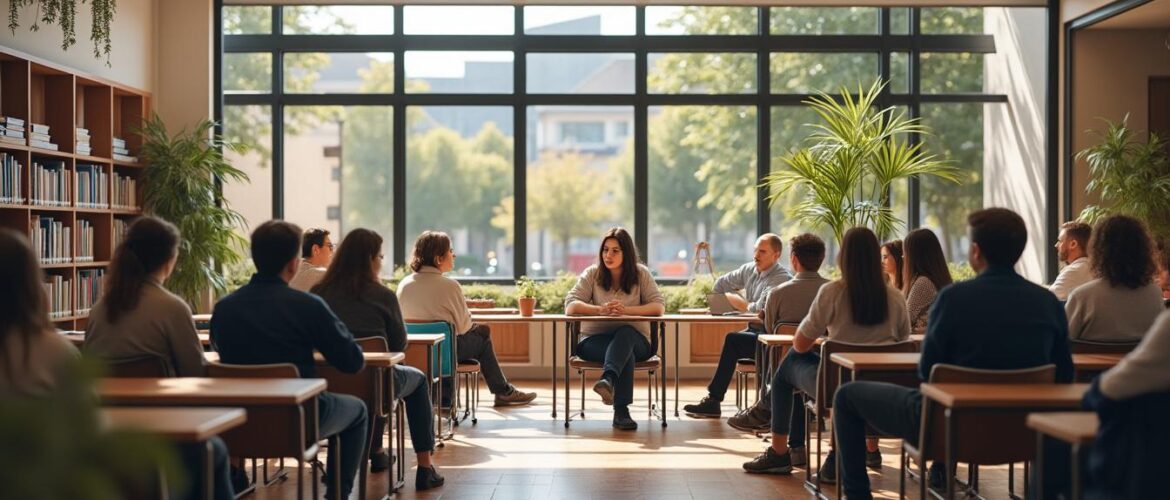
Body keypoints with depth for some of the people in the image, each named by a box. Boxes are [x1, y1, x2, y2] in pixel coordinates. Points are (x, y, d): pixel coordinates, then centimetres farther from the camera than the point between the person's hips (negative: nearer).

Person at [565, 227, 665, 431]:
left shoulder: (641, 274, 4)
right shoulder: (592, 274, 4)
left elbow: (659, 307, -7)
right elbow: (570, 306, -8)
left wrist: (625, 310, -24)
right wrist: (601, 310, -27)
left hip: (634, 339, 0)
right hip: (595, 340, 0)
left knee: (625, 333, -39)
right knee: (626, 353, -36)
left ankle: (608, 380, -63)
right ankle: (621, 412, -47)